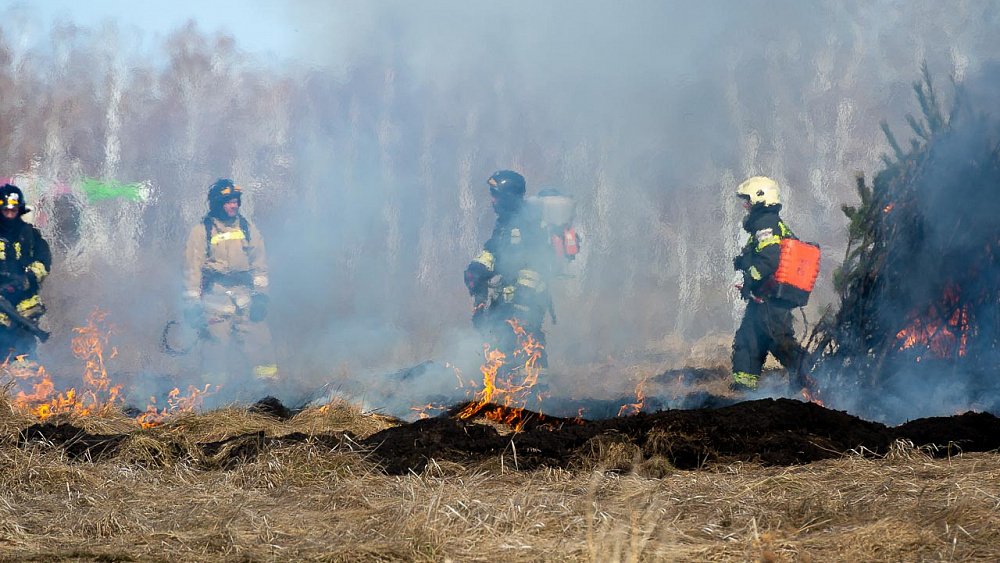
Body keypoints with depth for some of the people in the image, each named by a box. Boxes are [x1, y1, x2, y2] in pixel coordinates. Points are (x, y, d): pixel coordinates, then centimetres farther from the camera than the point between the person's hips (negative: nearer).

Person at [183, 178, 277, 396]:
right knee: (217, 343, -3)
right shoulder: (201, 232, 3)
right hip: (215, 299, -2)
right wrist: (192, 303, -4)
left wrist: (260, 295, 2)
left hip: (245, 297, 2)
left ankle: (269, 384, -4)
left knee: (258, 340, -7)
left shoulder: (248, 230, 12)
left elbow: (259, 264, 13)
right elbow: (192, 269, 2)